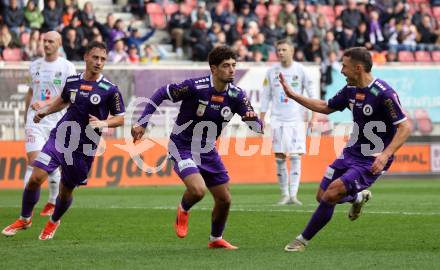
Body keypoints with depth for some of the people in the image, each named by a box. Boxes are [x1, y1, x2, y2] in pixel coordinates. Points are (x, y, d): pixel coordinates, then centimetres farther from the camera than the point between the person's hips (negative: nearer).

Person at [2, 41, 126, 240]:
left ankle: (54, 222, 39)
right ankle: (25, 219, 10)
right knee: (36, 177, -12)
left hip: (84, 147, -2)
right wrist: (45, 111, 13)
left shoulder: (109, 90, -8)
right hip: (60, 137, 2)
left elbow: (120, 118, -1)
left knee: (66, 191, 8)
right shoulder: (72, 81, 4)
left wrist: (103, 123, -19)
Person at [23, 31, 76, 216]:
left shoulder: (67, 67, -2)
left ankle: (52, 203, 26)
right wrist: (26, 116, 21)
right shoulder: (35, 65, 11)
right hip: (35, 120, 2)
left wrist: (45, 104, -22)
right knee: (33, 161, -12)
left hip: (56, 121, -2)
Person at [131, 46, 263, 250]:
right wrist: (142, 122, -15)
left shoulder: (236, 95, -9)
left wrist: (253, 119, -34)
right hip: (182, 148, -6)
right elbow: (162, 94, -12)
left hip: (207, 152, 6)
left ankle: (216, 239, 34)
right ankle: (183, 210, 10)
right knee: (198, 190, -27)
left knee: (224, 199, 7)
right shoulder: (195, 87, -23)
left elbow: (257, 127, -9)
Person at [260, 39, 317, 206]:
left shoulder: (300, 70, 0)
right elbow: (266, 97, 11)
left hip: (296, 119, -2)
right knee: (279, 157, -1)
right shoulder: (272, 72, 6)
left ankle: (293, 194, -9)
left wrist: (313, 116, -7)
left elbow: (311, 94, 2)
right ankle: (284, 194, 8)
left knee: (295, 156, -8)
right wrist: (261, 120, 7)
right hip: (277, 120, 2)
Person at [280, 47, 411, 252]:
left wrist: (385, 155, -31)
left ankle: (303, 240, -1)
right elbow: (326, 107, 19)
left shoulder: (383, 93, -21)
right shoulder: (351, 89, 2)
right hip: (351, 152, 8)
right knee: (322, 196, 6)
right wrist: (292, 95, 14)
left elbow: (405, 128, -21)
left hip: (372, 161, -8)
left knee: (331, 194, -18)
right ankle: (359, 197, 35)